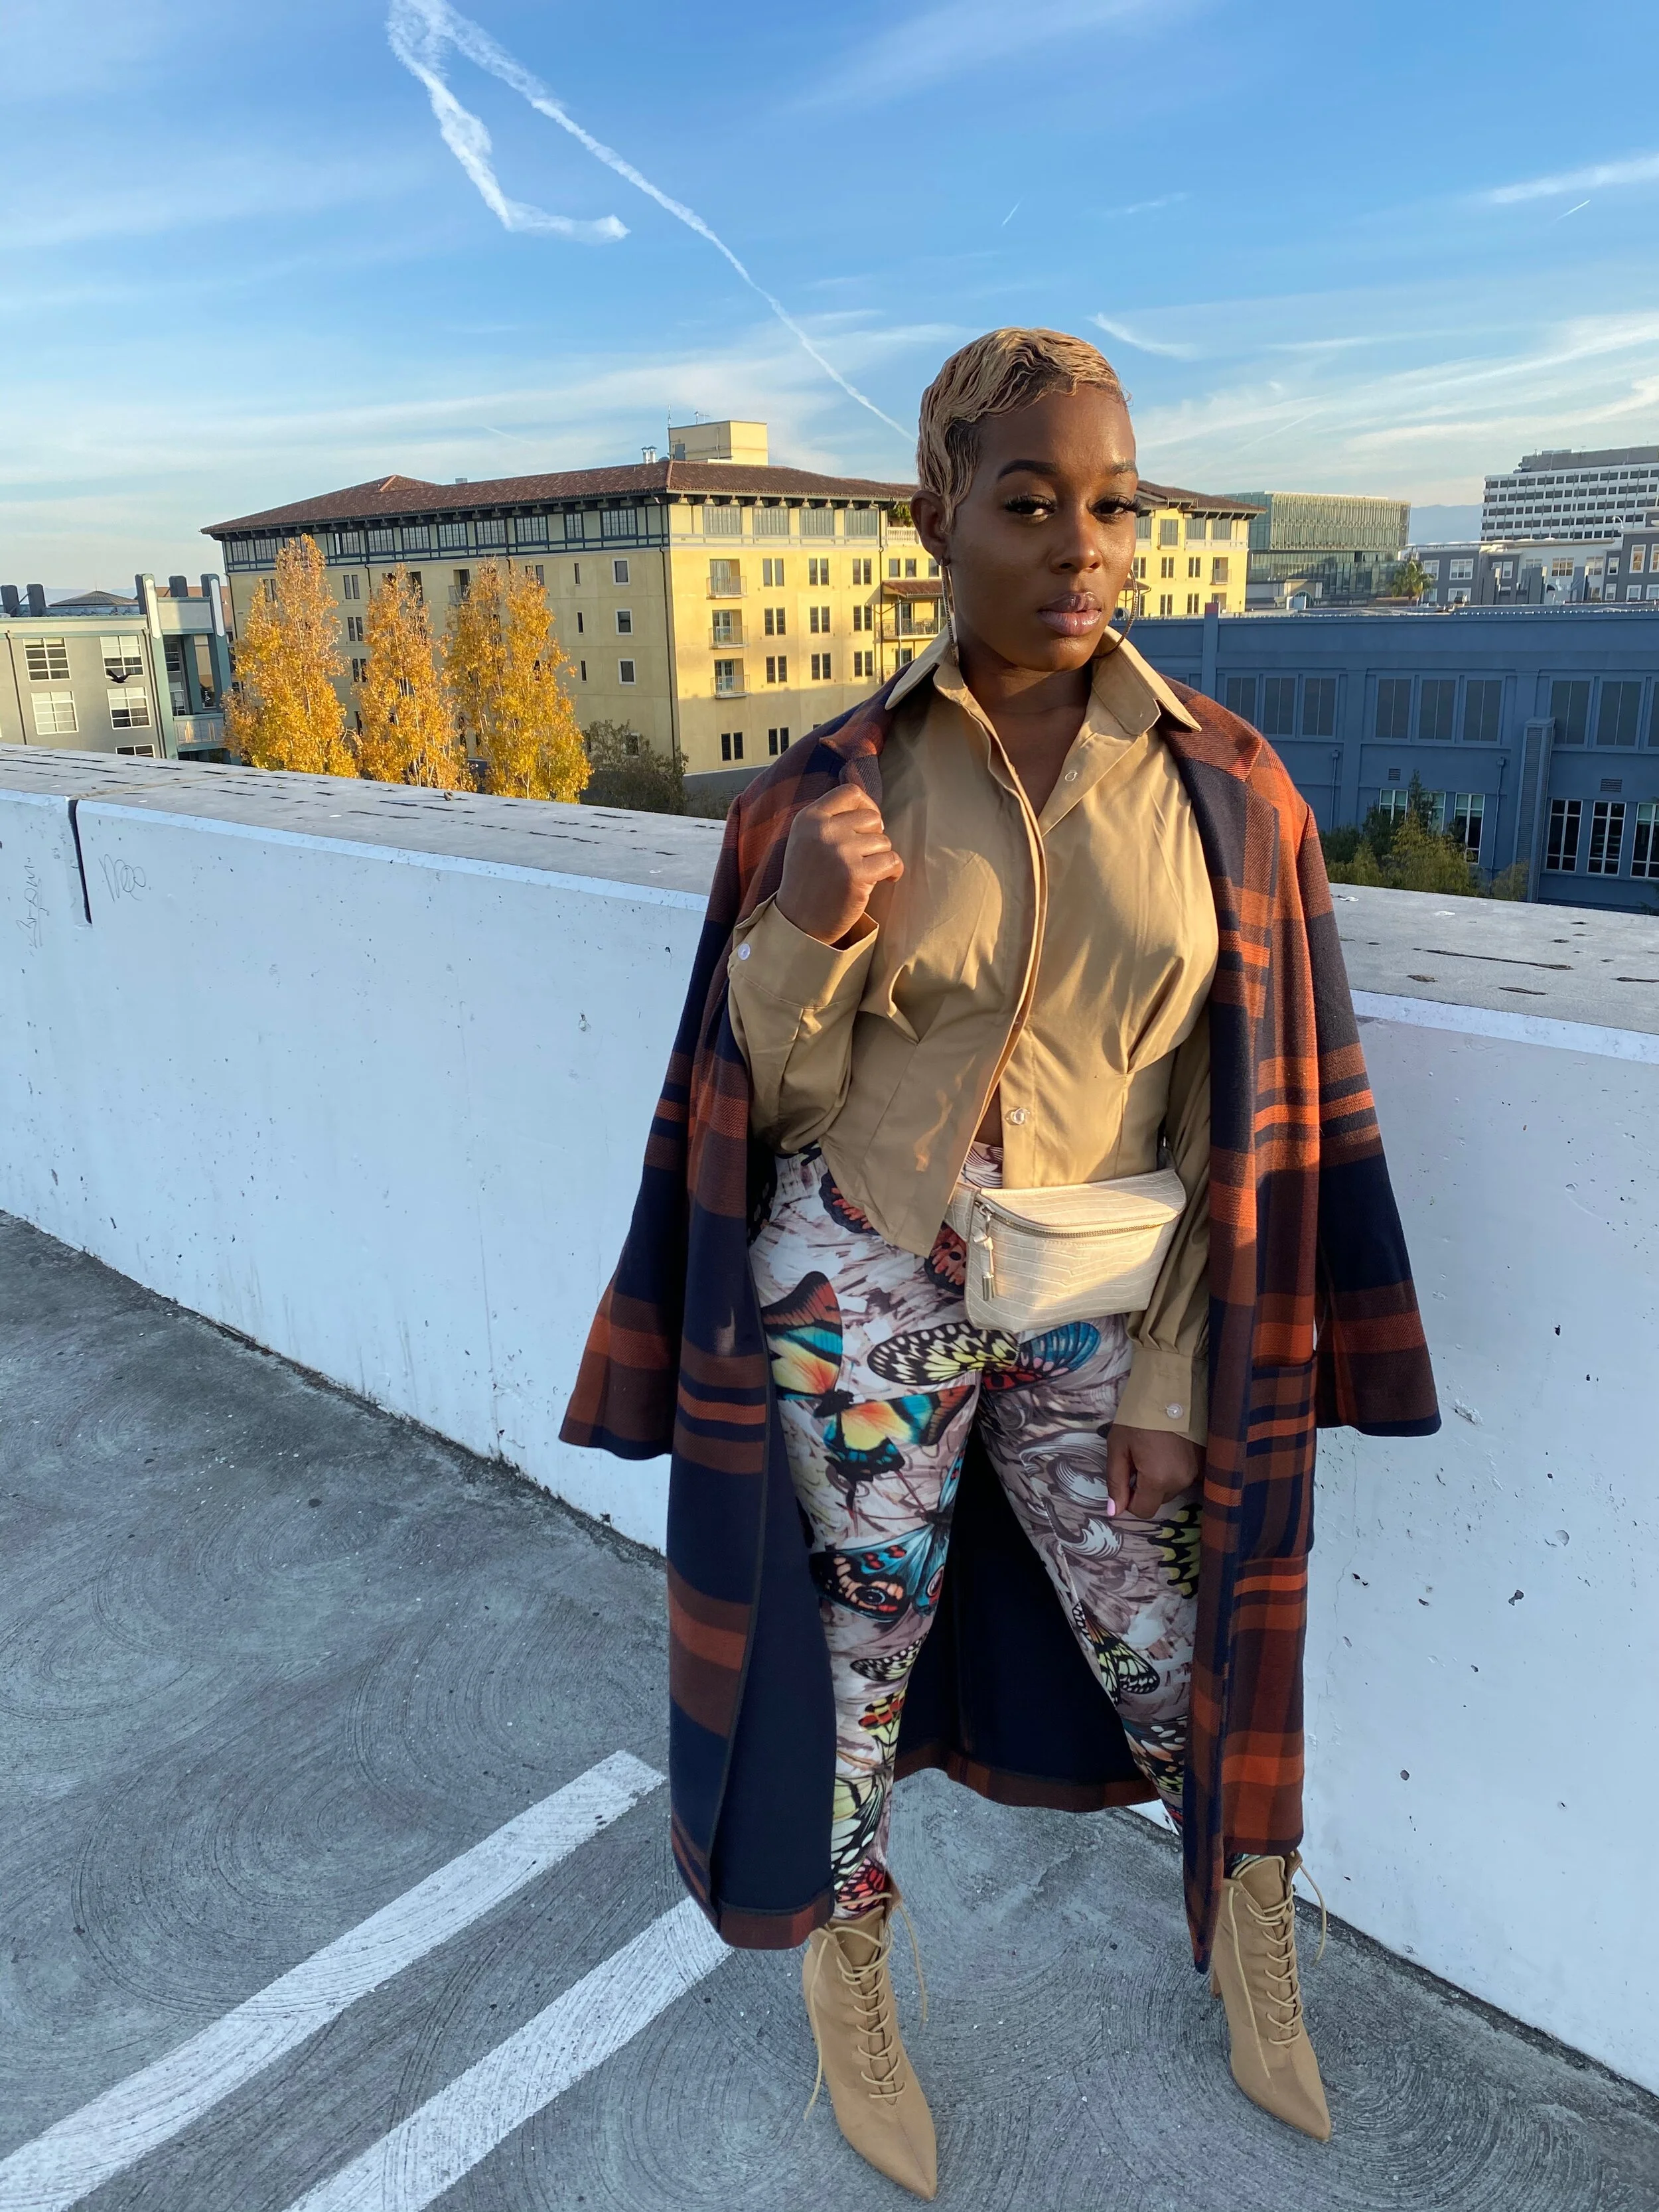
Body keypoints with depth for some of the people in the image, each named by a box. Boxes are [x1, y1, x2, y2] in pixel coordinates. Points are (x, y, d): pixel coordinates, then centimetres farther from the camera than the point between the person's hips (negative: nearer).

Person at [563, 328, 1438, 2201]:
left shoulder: (1222, 791, -4)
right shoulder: (835, 784, -7)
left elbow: (1246, 1120, 0)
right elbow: (781, 1096, -3)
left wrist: (1177, 1381, 1)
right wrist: (801, 936, -23)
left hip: (1098, 1310, 1)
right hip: (865, 1295, -1)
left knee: (1185, 1665, 15)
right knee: (857, 1652, 14)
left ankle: (1255, 1949, 48)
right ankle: (848, 1972, 44)